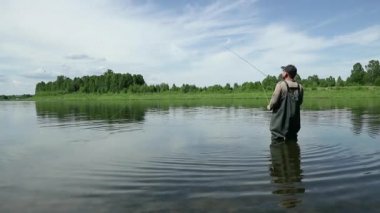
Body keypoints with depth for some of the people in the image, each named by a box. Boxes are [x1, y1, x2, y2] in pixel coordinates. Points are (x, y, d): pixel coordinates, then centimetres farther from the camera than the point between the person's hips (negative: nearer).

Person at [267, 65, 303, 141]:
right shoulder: (299, 87, 1)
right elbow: (300, 102, 10)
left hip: (280, 123, -5)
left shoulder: (281, 85, -15)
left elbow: (274, 101, -15)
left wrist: (269, 107, 5)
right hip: (294, 123, 5)